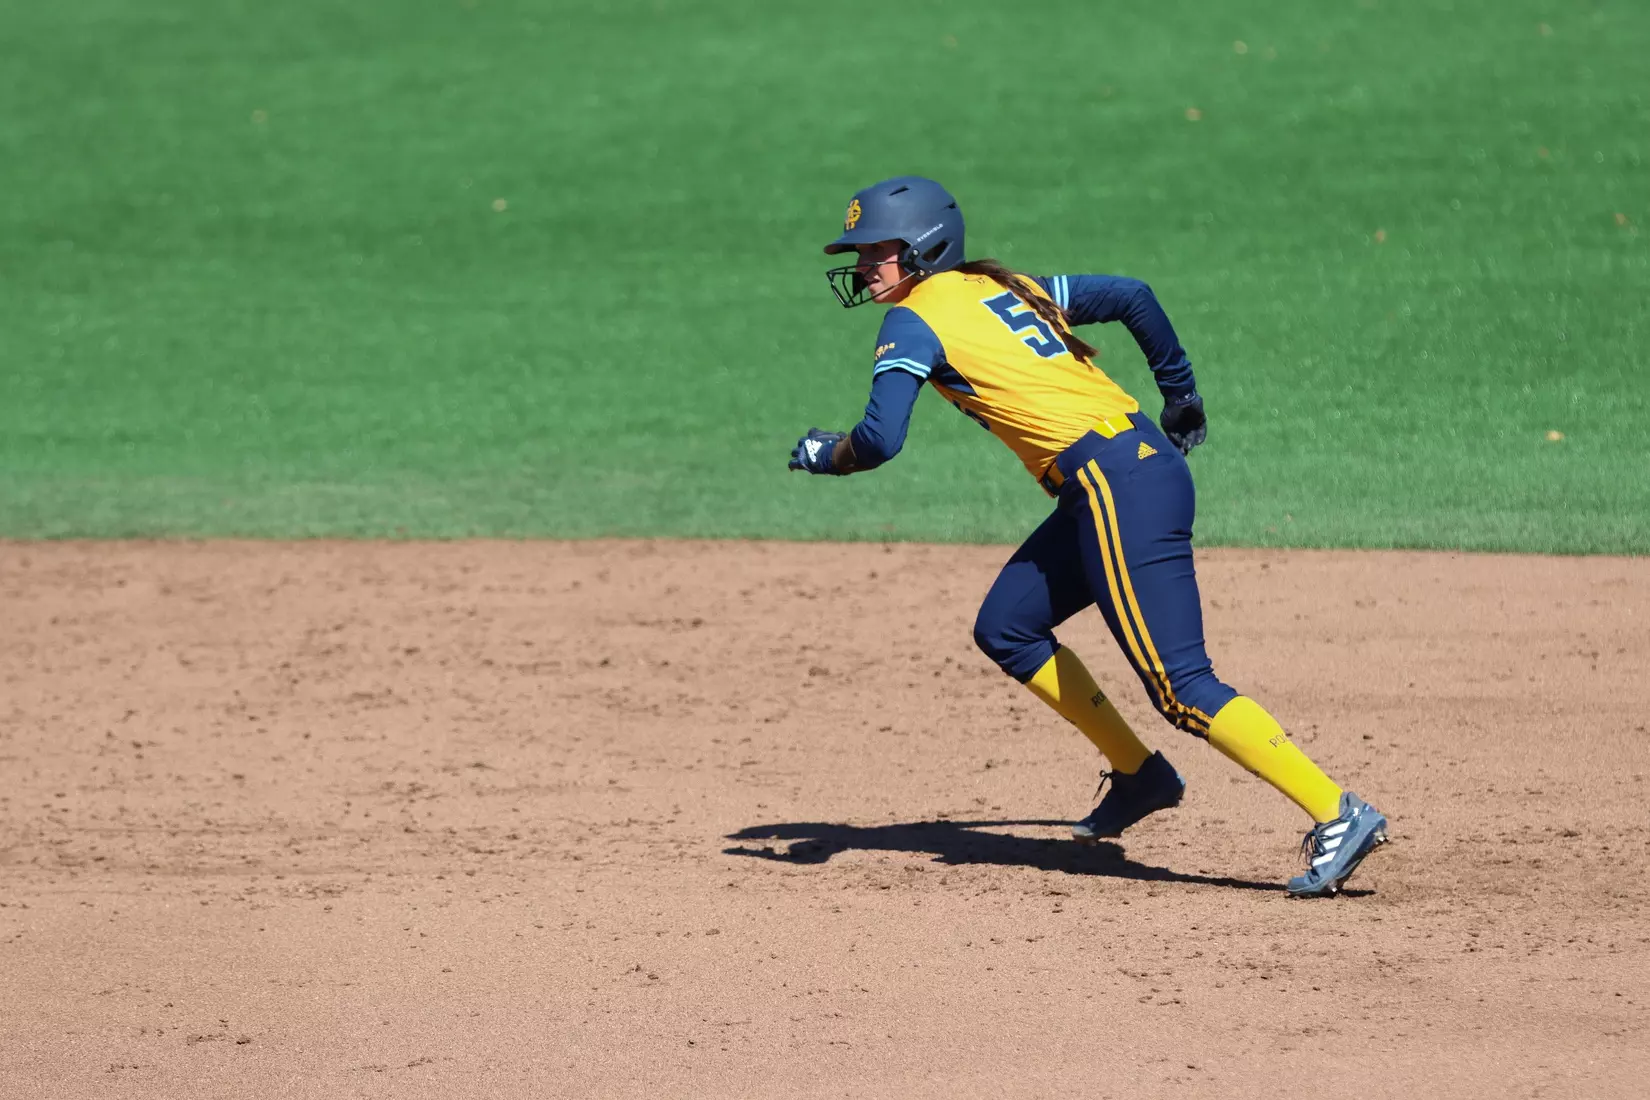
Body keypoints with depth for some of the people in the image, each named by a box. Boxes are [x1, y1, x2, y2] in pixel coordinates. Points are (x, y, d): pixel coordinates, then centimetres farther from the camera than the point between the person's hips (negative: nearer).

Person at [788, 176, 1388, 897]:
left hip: (1117, 486, -9)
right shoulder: (1007, 288, 21)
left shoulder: (914, 323, -3)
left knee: (1181, 687, -11)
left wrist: (825, 455, 6)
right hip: (1146, 459, 9)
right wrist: (1181, 397, 29)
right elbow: (1133, 298, 22)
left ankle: (1339, 815, -17)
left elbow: (881, 438, -15)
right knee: (1006, 629, 19)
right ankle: (1138, 775, 23)